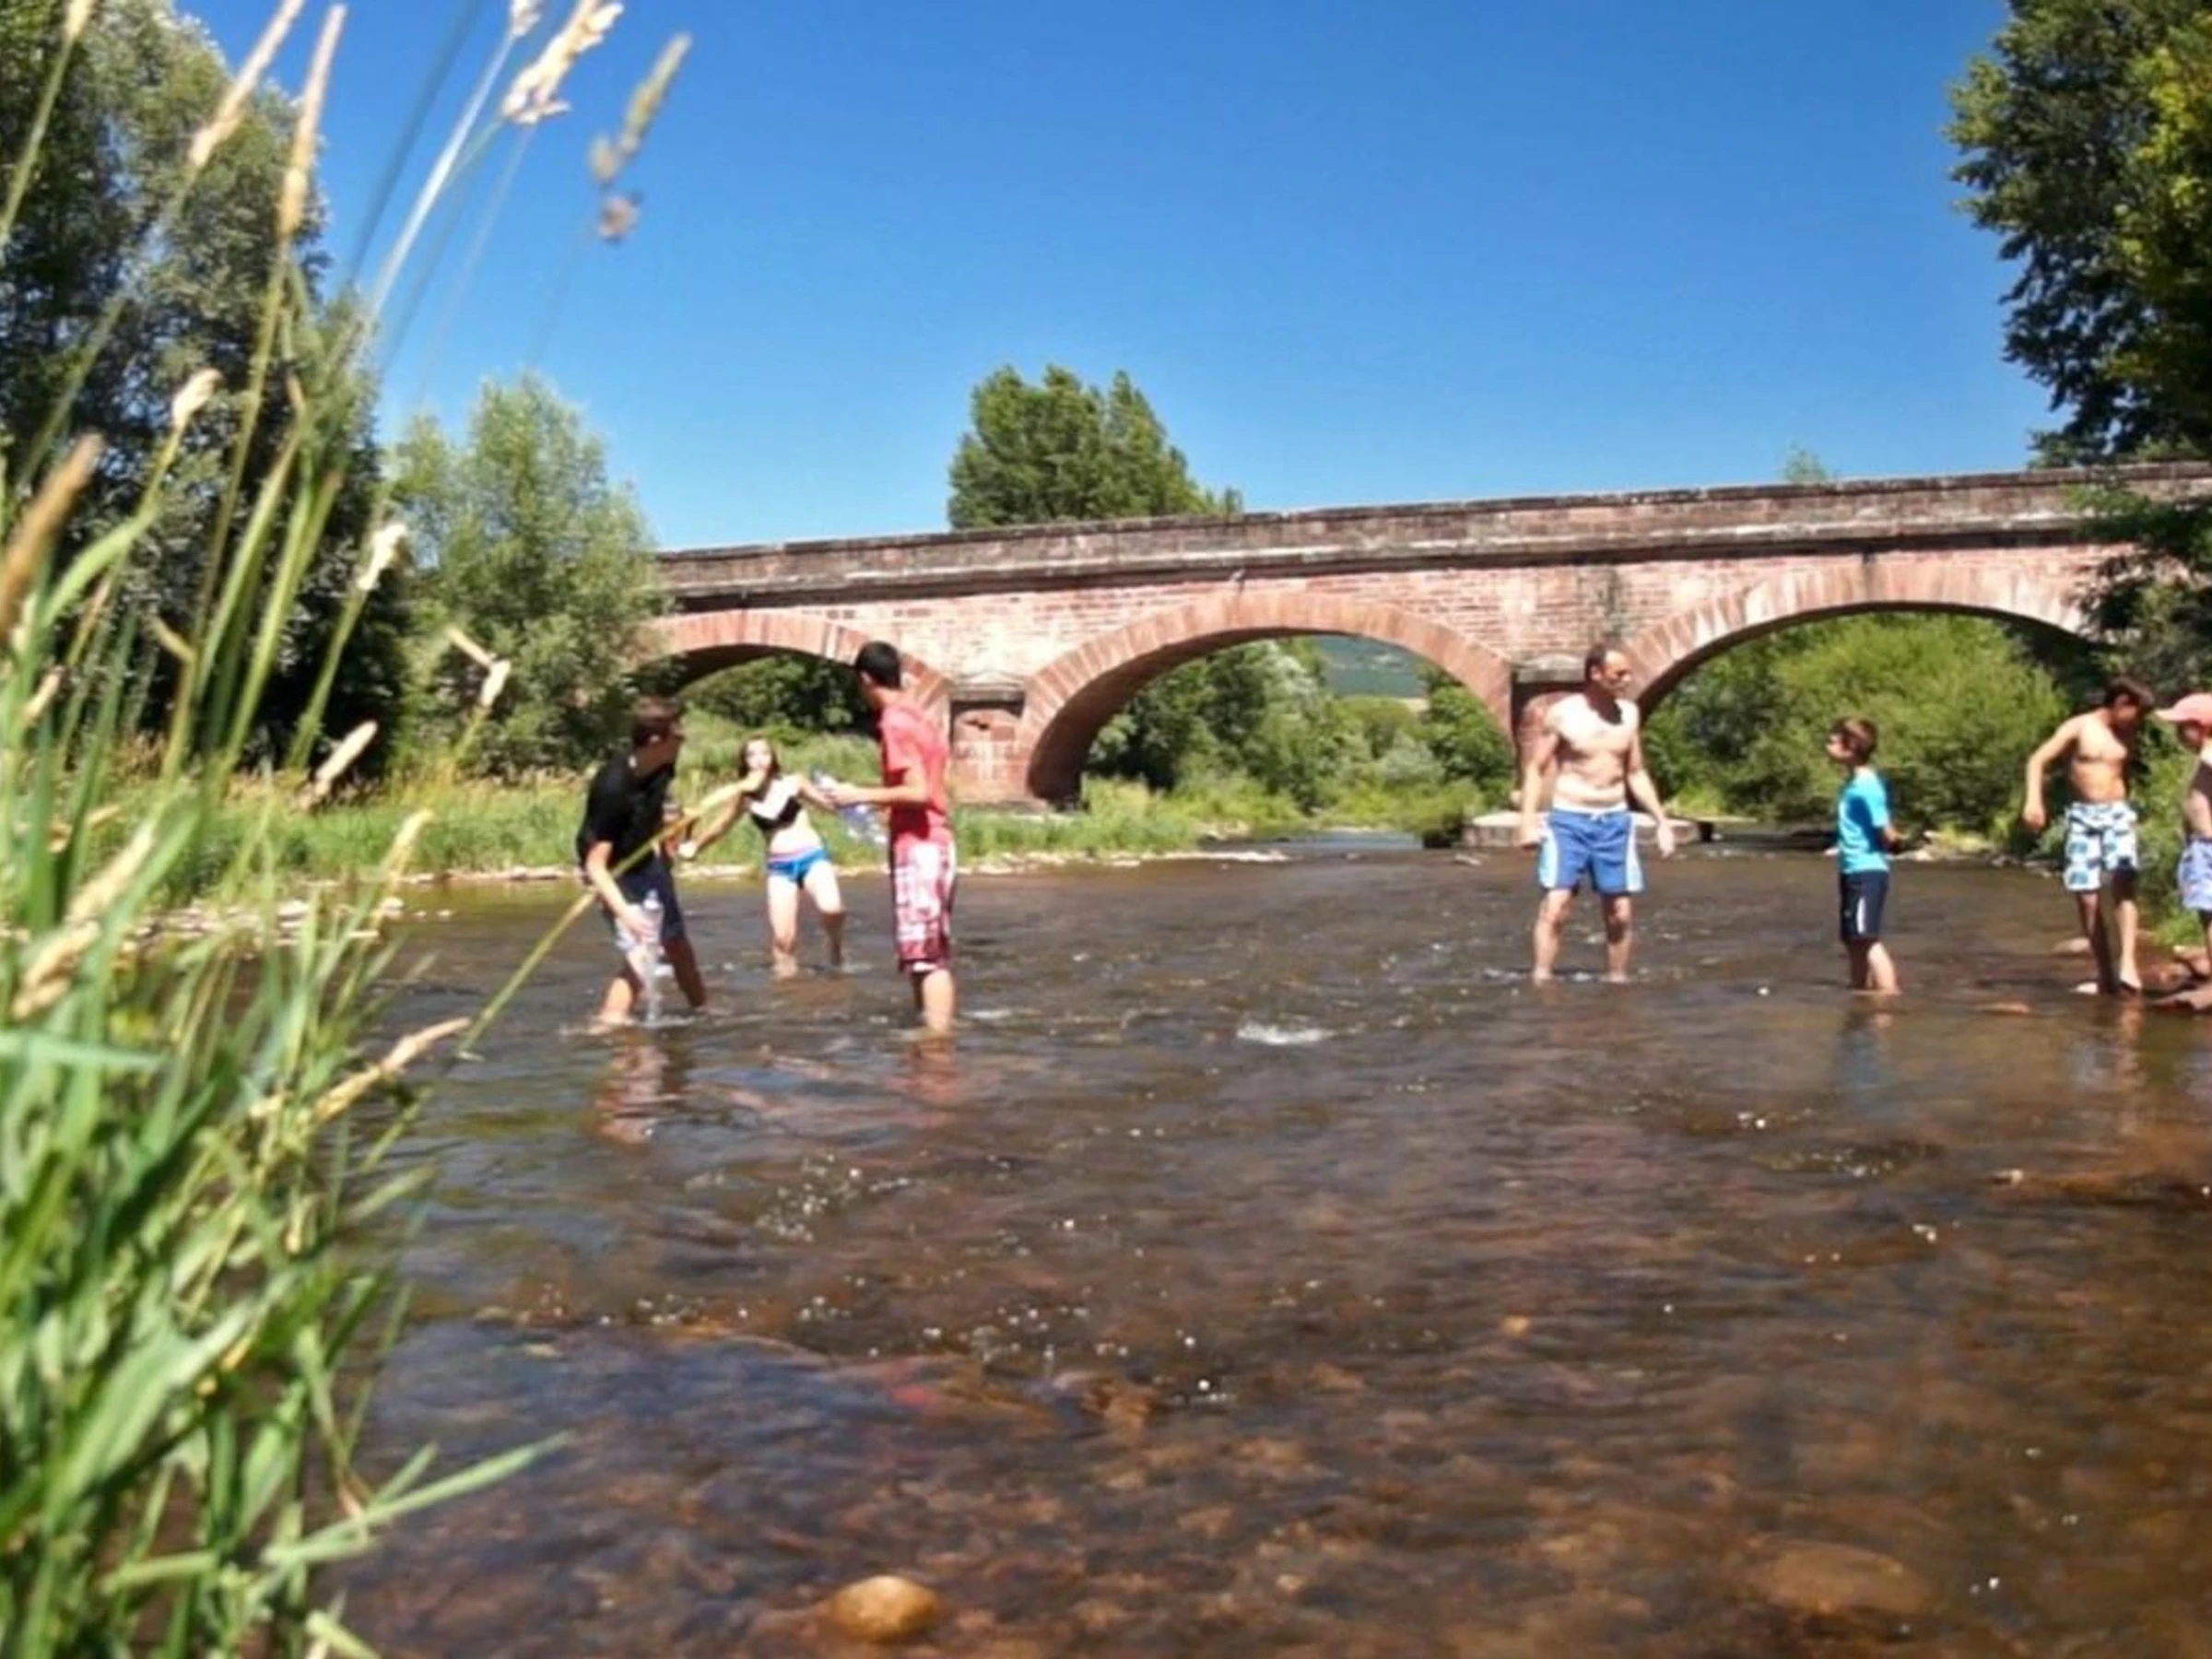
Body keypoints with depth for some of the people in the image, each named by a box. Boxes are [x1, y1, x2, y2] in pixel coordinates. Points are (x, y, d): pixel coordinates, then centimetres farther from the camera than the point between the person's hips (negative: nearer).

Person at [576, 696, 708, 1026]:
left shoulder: (662, 768, -15)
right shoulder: (612, 788, -36)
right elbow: (595, 864, -35)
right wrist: (624, 912, -44)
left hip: (647, 861, 7)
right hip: (614, 874, -7)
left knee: (676, 942, 19)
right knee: (640, 957, -19)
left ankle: (703, 1010, 37)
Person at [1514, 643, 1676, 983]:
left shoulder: (1628, 714, 6)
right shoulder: (1561, 714, -7)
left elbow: (1636, 773, 14)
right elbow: (1535, 769, -3)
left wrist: (1662, 820, 9)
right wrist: (1527, 821, -12)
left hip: (1615, 820, 4)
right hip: (1568, 819, -4)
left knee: (1621, 913, 5)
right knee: (1555, 907, -12)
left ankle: (1617, 980, 17)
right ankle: (1541, 982, -9)